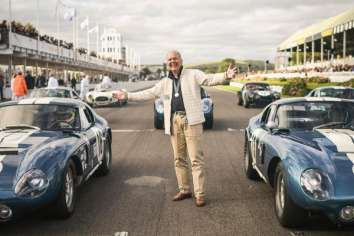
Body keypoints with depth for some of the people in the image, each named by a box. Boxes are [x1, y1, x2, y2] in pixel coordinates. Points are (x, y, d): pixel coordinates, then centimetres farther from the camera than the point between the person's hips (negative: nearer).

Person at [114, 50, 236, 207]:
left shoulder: (193, 75, 4)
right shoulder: (165, 82, 19)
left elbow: (210, 80, -8)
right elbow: (149, 93, 20)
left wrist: (226, 76, -26)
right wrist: (128, 96, 17)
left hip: (191, 120, -5)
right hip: (174, 122, 6)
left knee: (196, 158, -6)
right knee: (179, 159, 10)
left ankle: (200, 194, -4)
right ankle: (184, 190, 20)